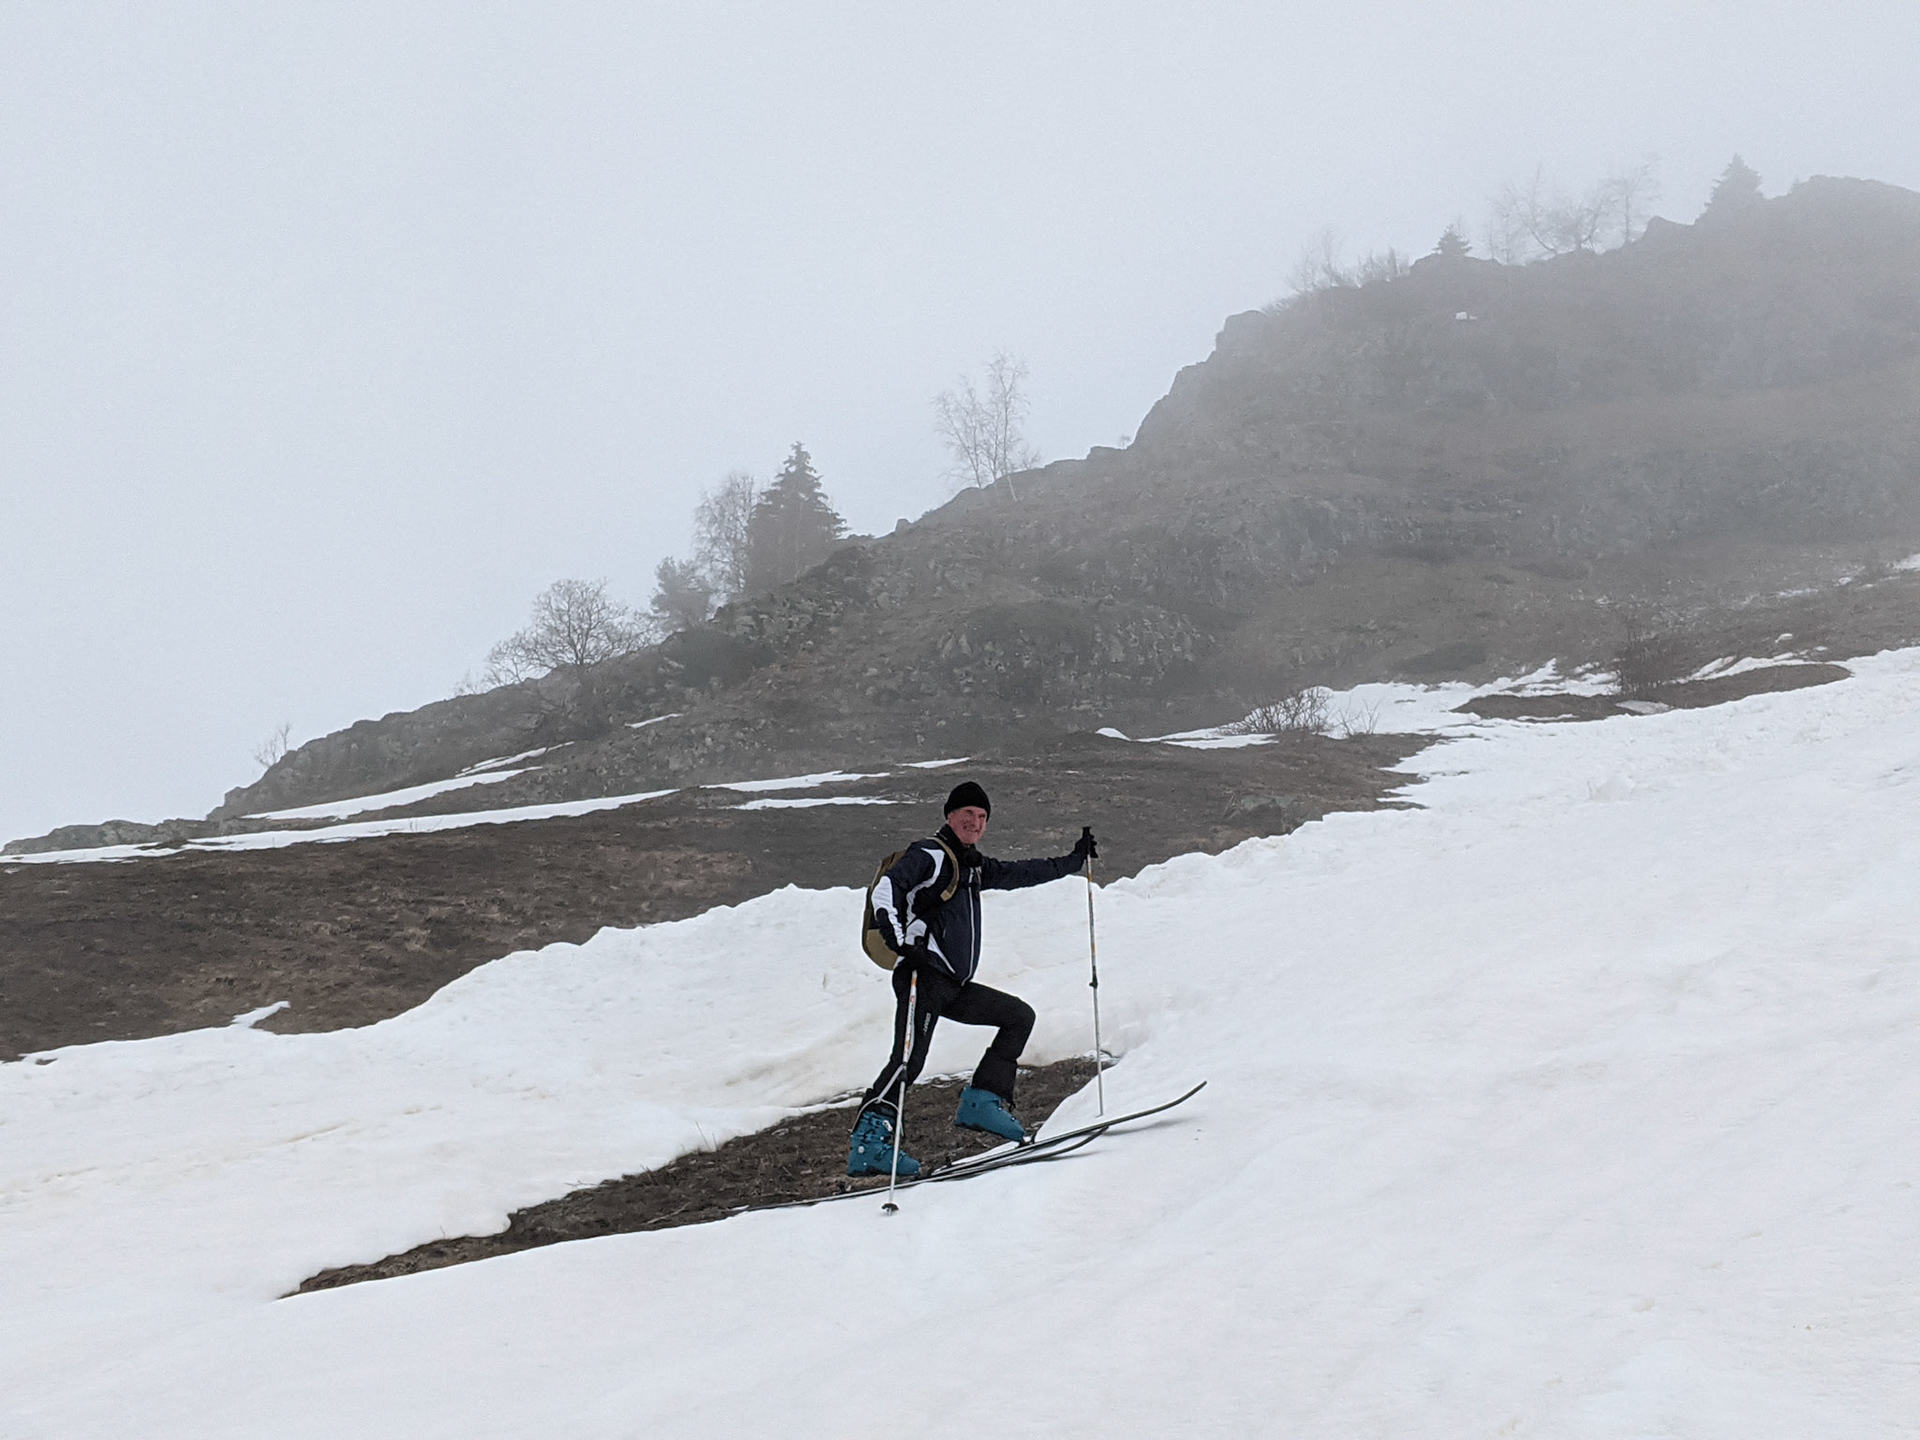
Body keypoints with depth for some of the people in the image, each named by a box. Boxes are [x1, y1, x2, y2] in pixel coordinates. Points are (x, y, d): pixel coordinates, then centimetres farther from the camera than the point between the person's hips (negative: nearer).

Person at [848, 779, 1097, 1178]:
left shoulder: (974, 866, 22)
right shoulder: (928, 855, -2)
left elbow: (1022, 873, 35)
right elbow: (886, 889, -17)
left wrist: (1074, 860, 38)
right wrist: (899, 941, -29)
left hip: (956, 987, 9)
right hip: (925, 976, -9)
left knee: (1020, 1016, 12)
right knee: (908, 1061, -22)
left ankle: (983, 1101, 2)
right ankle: (867, 1143, -30)